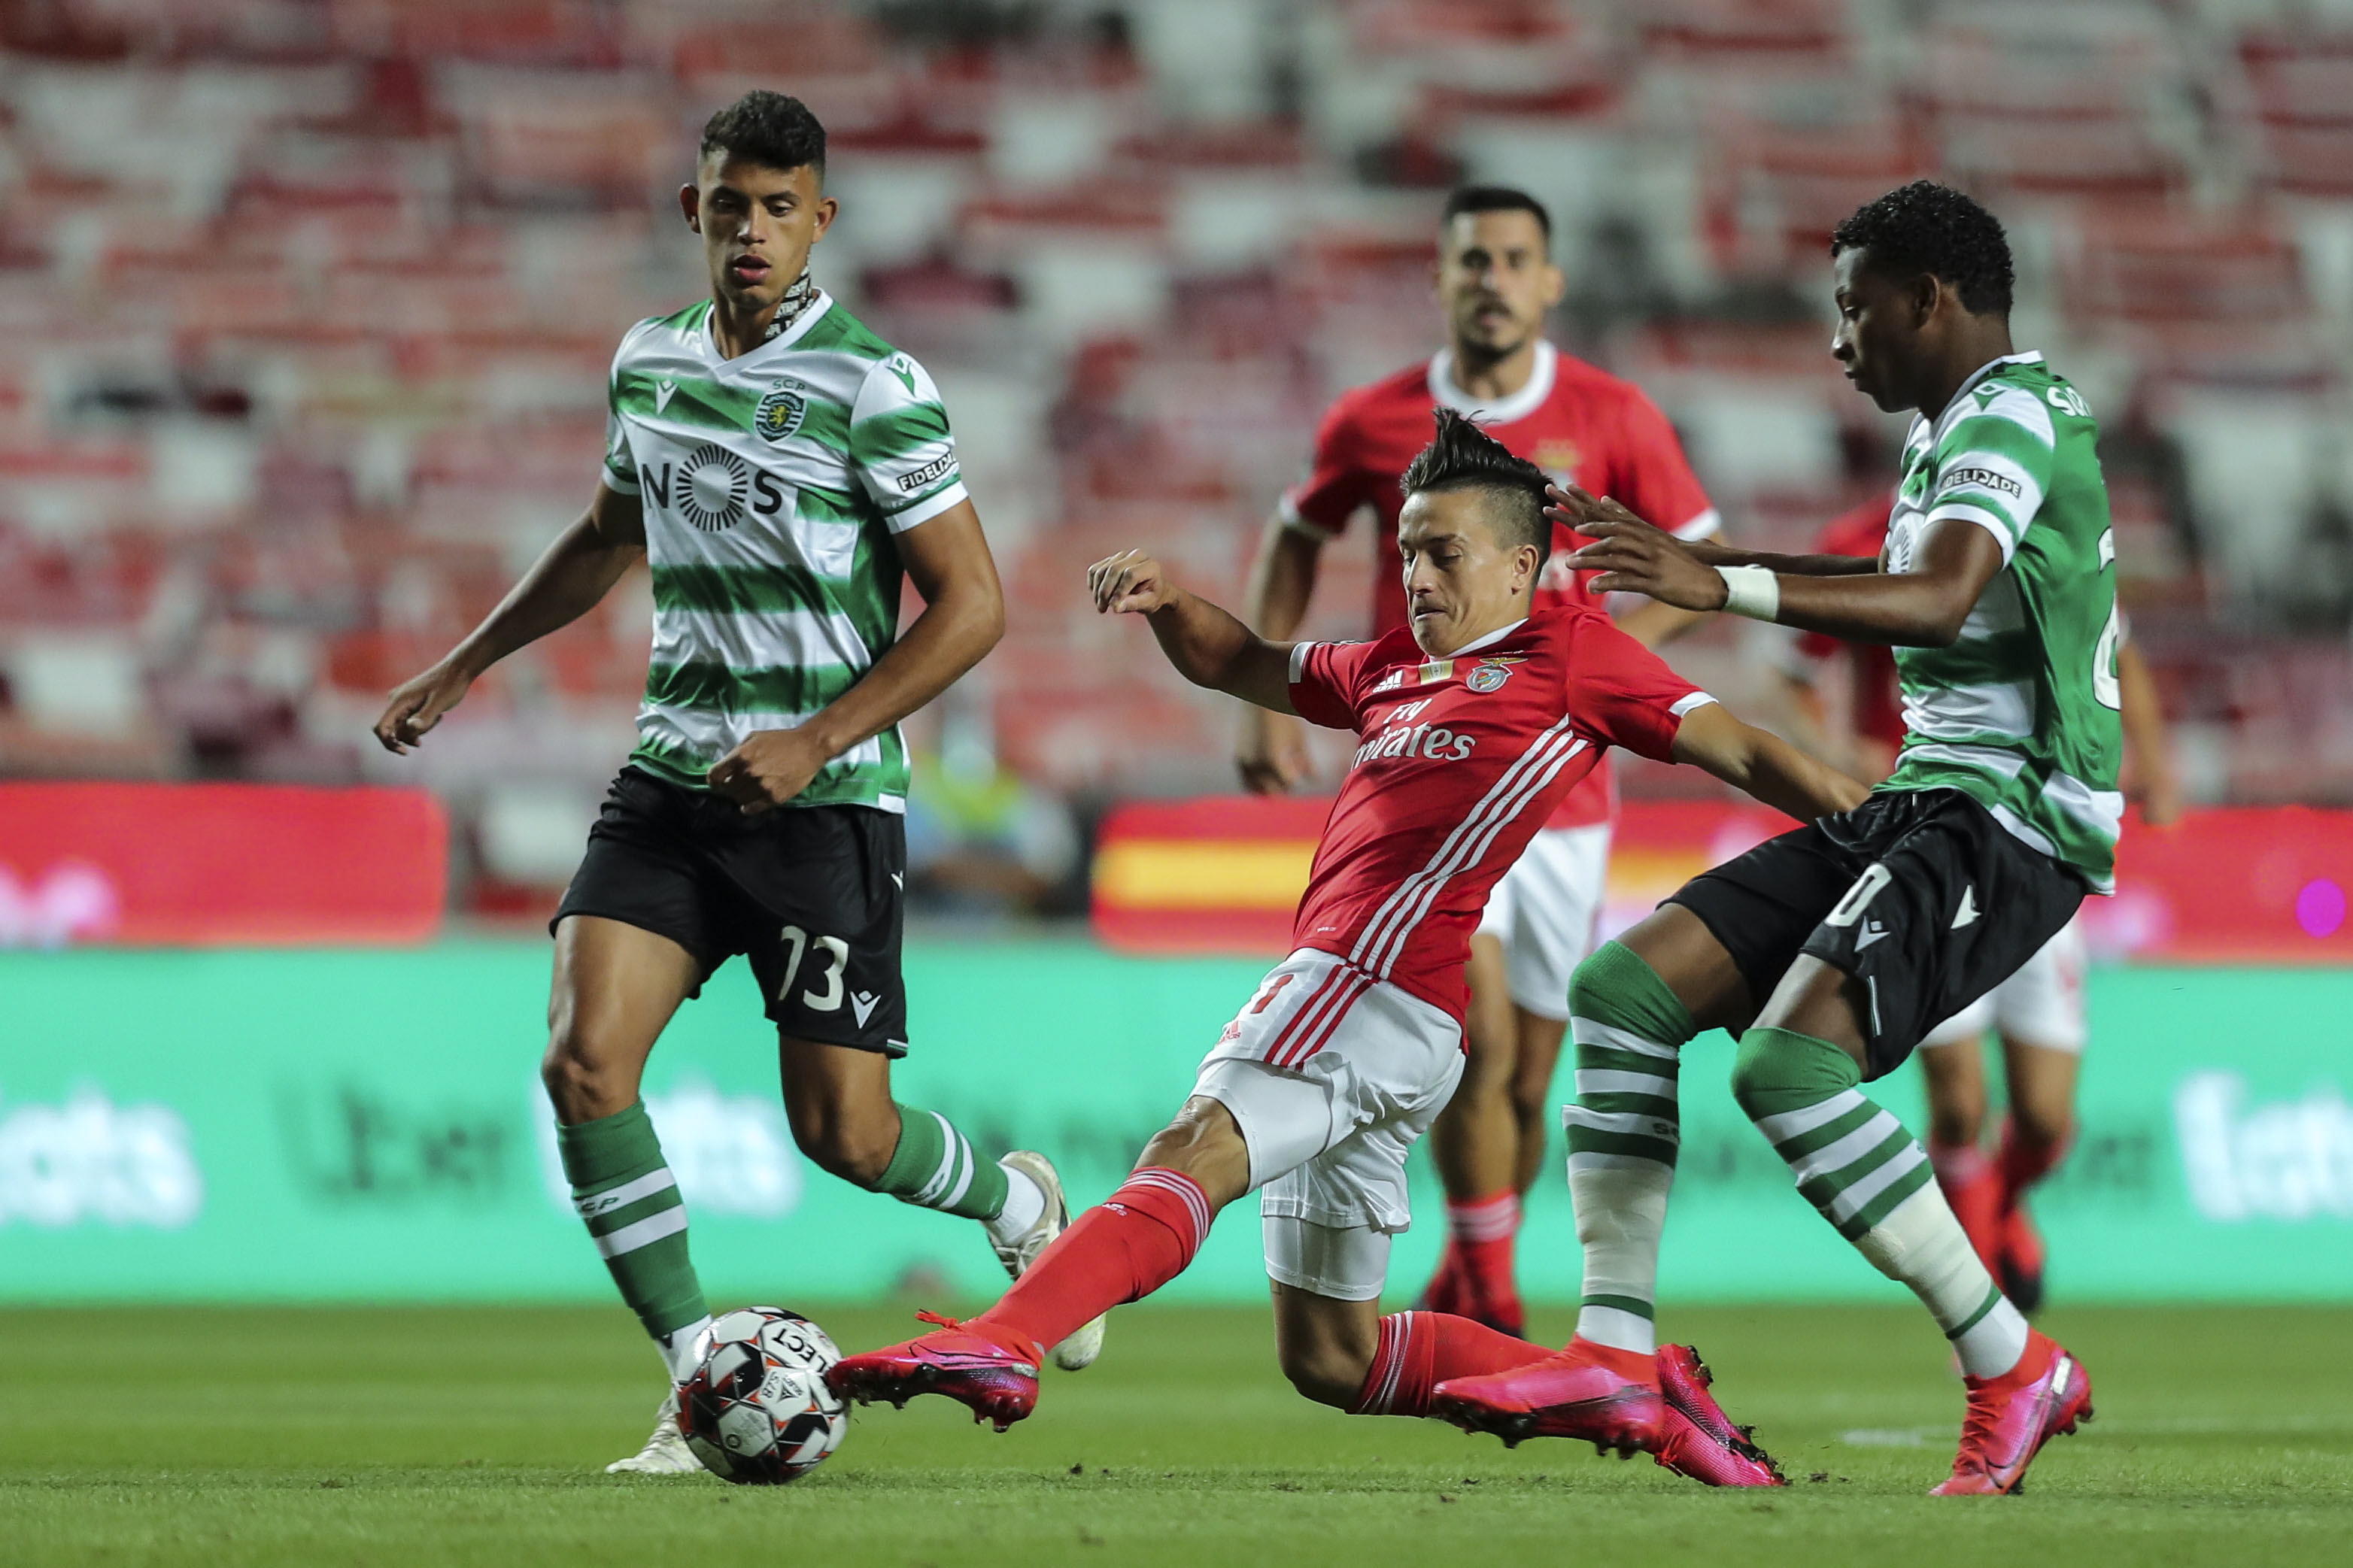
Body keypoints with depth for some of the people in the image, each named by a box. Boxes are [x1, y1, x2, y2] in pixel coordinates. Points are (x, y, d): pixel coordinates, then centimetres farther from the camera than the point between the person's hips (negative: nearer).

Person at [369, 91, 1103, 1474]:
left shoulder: (873, 386, -11)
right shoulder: (650, 363, 7)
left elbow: (972, 606, -11)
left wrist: (812, 743, -19)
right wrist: (467, 665, 27)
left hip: (828, 795, -5)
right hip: (675, 775, 5)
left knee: (842, 1133, -3)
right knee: (584, 1061, -15)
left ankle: (1018, 1204, 32)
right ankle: (703, 1381, -3)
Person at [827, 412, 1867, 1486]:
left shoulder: (1568, 653, 7)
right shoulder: (1388, 670, 28)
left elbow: (1736, 751, 6)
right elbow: (1239, 665, 39)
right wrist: (1167, 605, 19)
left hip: (1380, 984, -10)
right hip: (1339, 992, 10)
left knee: (1194, 1149, -30)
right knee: (1330, 1359, 11)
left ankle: (999, 1345, -50)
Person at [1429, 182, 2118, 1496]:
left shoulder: (2010, 417, -13)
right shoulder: (1957, 431, 19)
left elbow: (1940, 599, -31)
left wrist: (1723, 589, -39)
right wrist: (1691, 558, 36)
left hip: (2012, 820, -10)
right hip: (1920, 801, 10)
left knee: (1791, 1065, -27)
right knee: (1627, 988, 2)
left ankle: (2014, 1370, -15)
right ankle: (1614, 1352, 0)